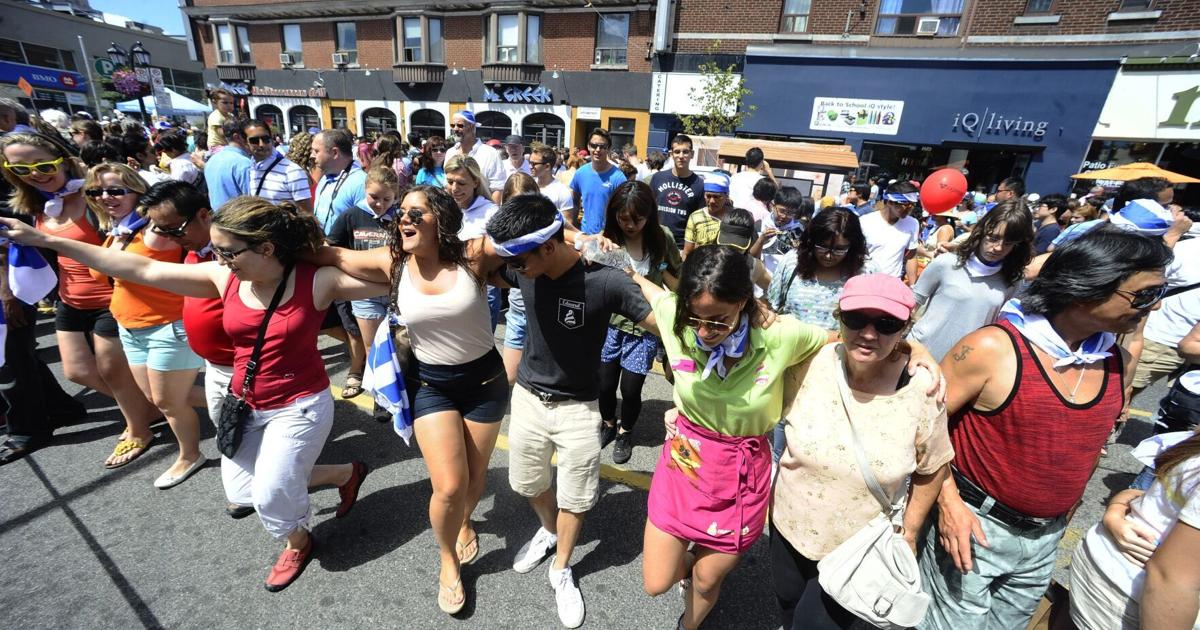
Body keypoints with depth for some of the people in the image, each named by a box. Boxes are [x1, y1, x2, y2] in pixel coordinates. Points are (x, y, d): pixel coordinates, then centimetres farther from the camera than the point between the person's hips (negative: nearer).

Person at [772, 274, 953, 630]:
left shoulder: (922, 392, -21)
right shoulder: (810, 365, -20)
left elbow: (933, 469, -4)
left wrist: (910, 531, 3)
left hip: (860, 550, -2)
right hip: (790, 527, 2)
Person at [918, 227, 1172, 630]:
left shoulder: (1119, 364, -1)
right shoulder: (991, 348, -22)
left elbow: (1093, 438, 15)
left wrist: (1067, 508, 16)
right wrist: (948, 501, -22)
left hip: (1046, 537, 7)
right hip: (975, 525, -6)